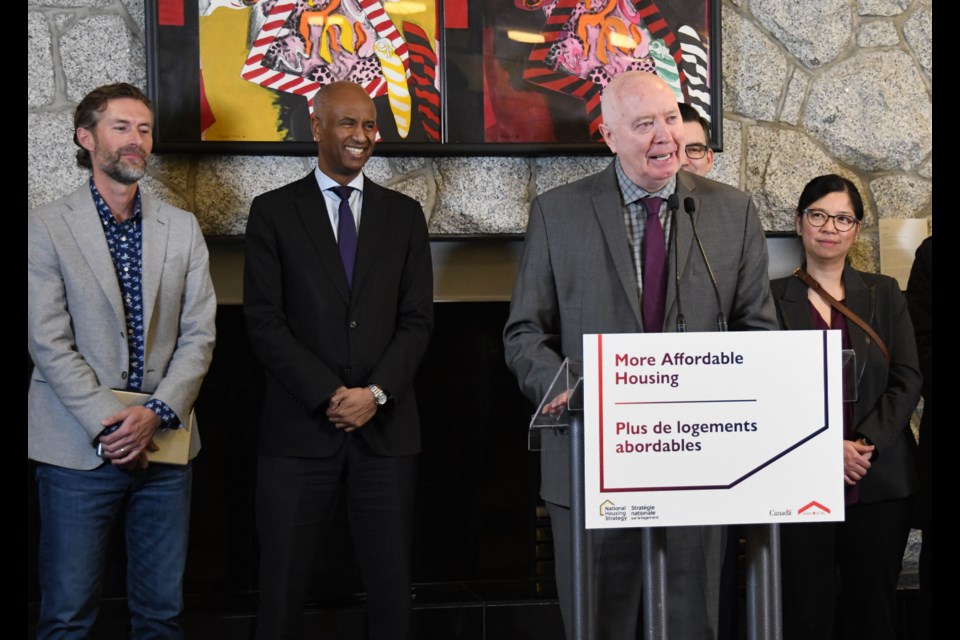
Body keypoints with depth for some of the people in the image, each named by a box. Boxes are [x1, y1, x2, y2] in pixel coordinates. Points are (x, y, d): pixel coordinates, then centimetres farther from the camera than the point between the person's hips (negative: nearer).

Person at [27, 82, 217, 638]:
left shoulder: (182, 228, 10)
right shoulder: (47, 227, -1)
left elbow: (199, 335, 5)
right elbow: (49, 343, -7)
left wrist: (157, 414, -10)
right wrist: (106, 426, -14)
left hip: (164, 444, 3)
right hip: (79, 448, -3)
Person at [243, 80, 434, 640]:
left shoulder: (404, 214, 11)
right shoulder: (274, 211, 4)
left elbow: (417, 319, 6)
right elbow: (264, 320, -3)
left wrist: (376, 392, -9)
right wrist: (328, 396, -11)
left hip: (385, 425, 2)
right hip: (300, 427, -1)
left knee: (392, 588, 4)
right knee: (283, 589, 2)